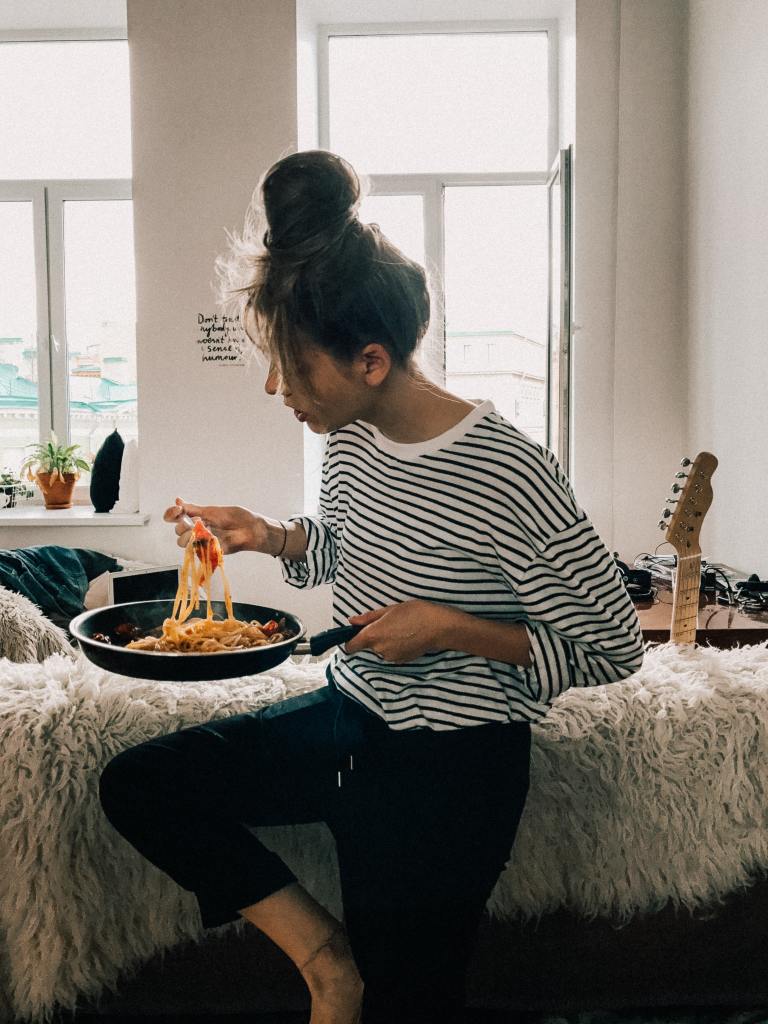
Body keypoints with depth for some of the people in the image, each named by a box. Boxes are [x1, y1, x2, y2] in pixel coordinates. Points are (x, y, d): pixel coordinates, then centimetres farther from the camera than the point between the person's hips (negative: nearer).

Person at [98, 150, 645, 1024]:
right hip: (349, 720, 7)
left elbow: (612, 650, -16)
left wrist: (451, 629, -25)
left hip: (451, 763, -6)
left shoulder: (508, 478, -26)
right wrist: (269, 536, -4)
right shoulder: (350, 438, -5)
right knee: (136, 784, -3)